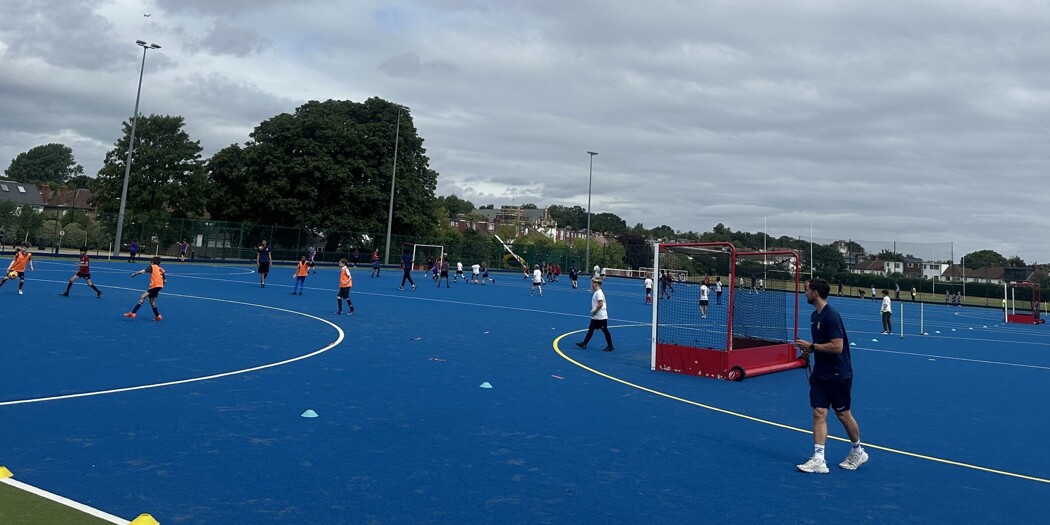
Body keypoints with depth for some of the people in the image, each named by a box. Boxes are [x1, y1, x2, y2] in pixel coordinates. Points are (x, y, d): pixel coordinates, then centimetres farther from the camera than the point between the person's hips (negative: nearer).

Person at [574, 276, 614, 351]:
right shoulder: (596, 292, 11)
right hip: (595, 317, 10)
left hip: (601, 317, -10)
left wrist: (594, 311, -18)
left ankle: (610, 346, 11)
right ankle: (584, 343, 15)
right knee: (591, 329, 11)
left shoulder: (599, 293, -20)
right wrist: (593, 311, 12)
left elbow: (600, 304, -27)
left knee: (605, 330, 0)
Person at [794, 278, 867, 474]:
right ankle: (819, 460, -1)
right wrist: (809, 350, 4)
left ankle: (857, 452, 30)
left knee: (843, 415, 8)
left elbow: (837, 346, -25)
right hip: (820, 375, 8)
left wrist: (811, 346, -19)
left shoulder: (831, 316, -20)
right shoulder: (814, 316, 9)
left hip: (838, 375, -8)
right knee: (819, 413, 0)